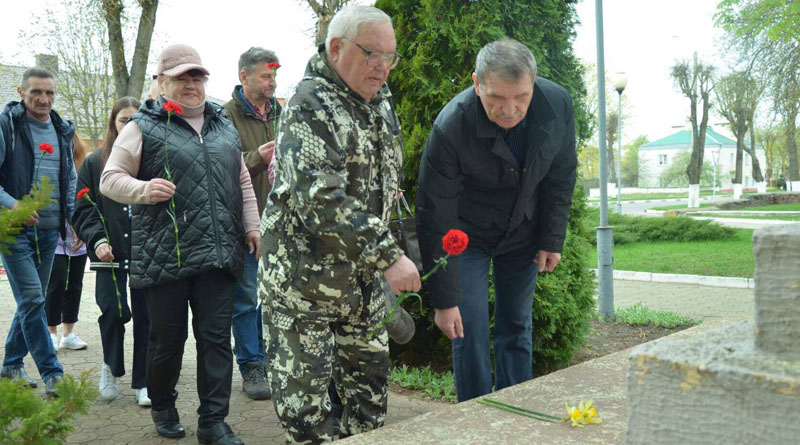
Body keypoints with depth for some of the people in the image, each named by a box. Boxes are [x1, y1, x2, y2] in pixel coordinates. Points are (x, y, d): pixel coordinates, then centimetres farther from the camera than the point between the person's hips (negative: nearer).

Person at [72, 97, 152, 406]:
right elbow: (83, 210, 6)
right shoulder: (95, 163, 8)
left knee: (145, 315, 3)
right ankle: (112, 367, 21)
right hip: (110, 254, 0)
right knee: (114, 310, -8)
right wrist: (97, 240, -10)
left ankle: (143, 382, 17)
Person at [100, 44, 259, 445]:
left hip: (219, 254, 4)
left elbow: (243, 182, 22)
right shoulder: (143, 127, 2)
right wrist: (143, 190, -18)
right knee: (167, 339, 7)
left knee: (216, 337, 3)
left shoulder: (224, 127, 17)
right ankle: (162, 406, 32)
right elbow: (110, 180, 1)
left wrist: (251, 225, 15)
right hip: (165, 256, -3)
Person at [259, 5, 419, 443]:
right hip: (305, 273, -8)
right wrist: (387, 256, -31)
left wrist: (385, 250, 15)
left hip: (364, 273, 8)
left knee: (369, 366, 16)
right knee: (304, 376, 3)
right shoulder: (309, 107, -19)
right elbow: (321, 199, -29)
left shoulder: (380, 100, 7)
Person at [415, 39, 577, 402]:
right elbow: (434, 218, -25)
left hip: (524, 233, 3)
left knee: (517, 328, 9)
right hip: (467, 233, -3)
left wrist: (552, 240, 1)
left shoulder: (557, 104, -20)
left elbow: (561, 176, -1)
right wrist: (444, 300, -22)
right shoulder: (450, 127, -31)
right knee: (469, 330, -6)